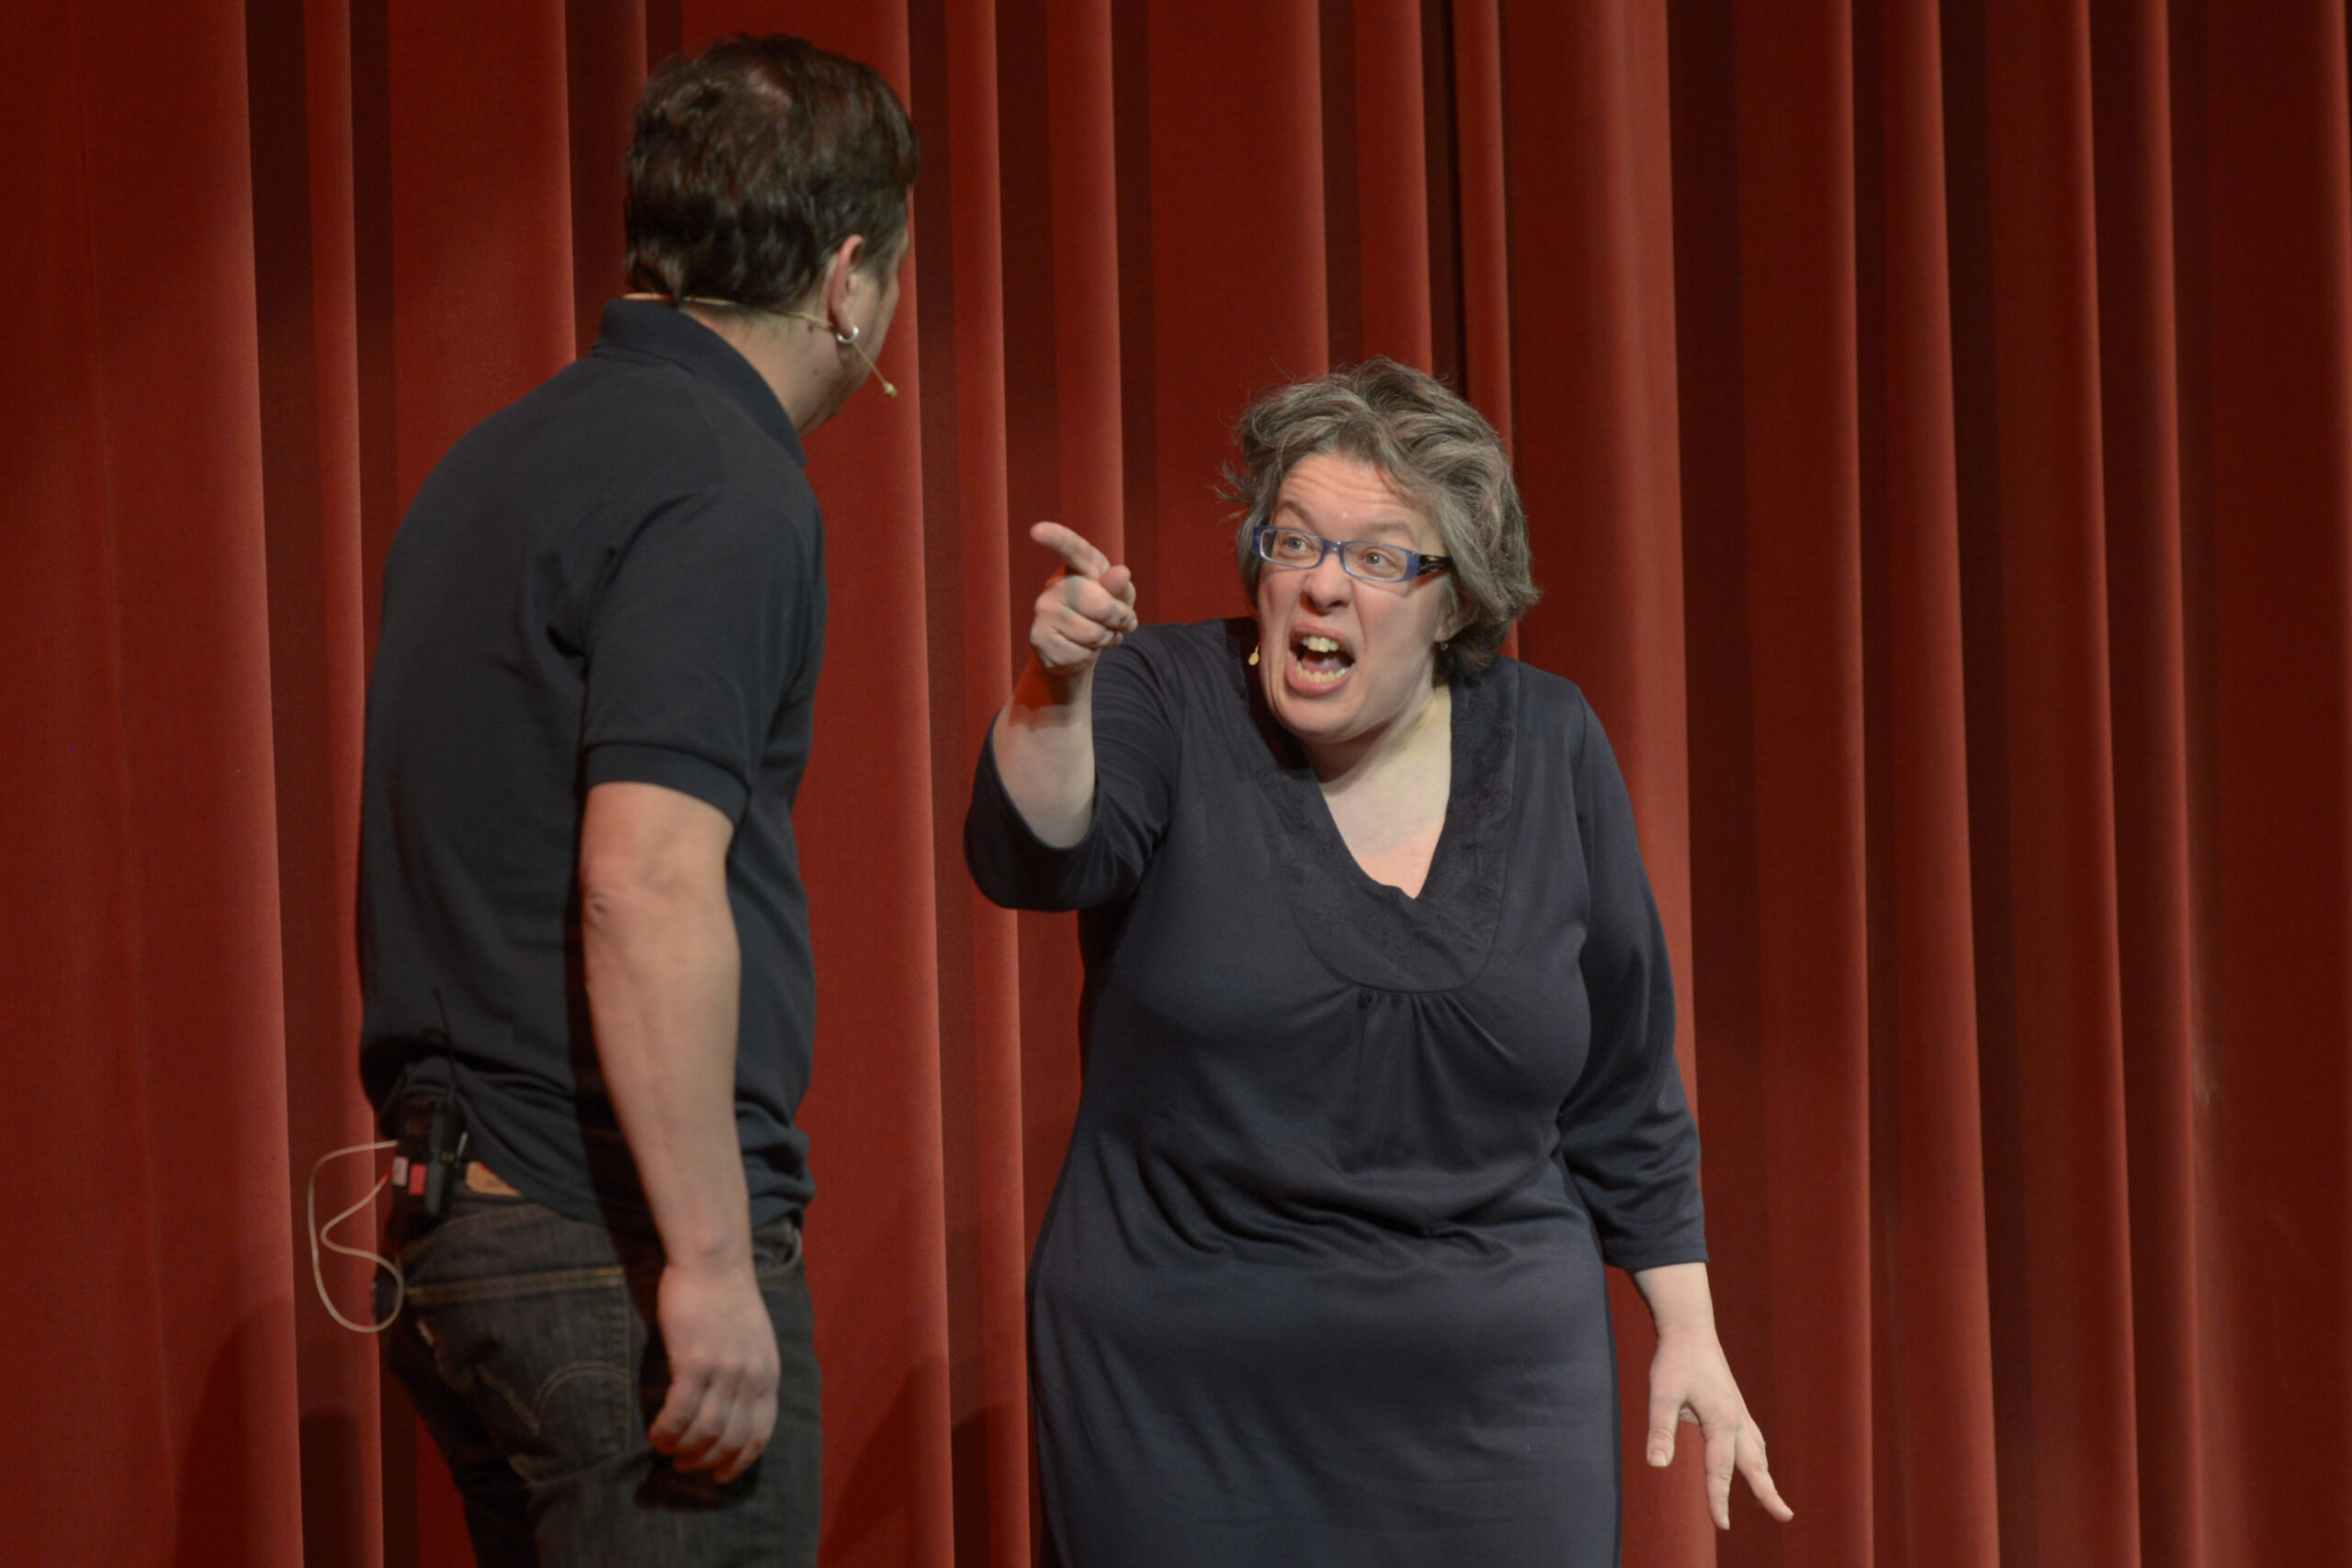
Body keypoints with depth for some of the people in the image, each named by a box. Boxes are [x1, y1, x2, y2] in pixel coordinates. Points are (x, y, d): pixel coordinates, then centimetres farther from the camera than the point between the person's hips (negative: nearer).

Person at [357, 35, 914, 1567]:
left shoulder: (497, 461, 15)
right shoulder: (725, 492, -14)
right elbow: (646, 883, -23)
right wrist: (711, 1259, -22)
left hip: (451, 1216, 9)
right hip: (617, 1235, -9)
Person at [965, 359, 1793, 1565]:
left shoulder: (1544, 747, 4)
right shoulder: (1168, 702, -2)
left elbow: (1621, 1085, 11)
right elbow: (1034, 858, -23)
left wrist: (1689, 1329, 10)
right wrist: (1054, 694, -41)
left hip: (1491, 1401, 2)